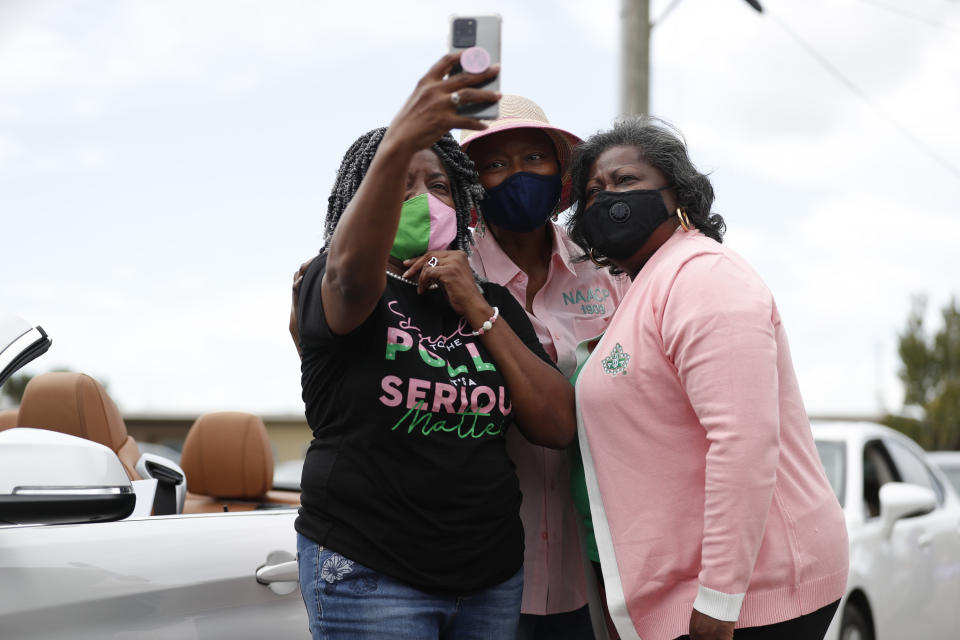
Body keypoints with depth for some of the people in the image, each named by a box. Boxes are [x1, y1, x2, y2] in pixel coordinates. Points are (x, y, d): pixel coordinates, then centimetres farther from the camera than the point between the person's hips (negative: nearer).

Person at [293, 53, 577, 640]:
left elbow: (559, 428, 2)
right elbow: (351, 273, -29)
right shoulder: (330, 284, -2)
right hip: (371, 579, -4)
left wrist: (478, 311, -8)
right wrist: (398, 145, -44)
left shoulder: (493, 302, 12)